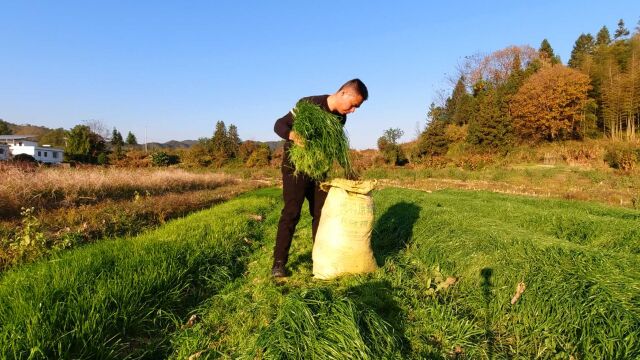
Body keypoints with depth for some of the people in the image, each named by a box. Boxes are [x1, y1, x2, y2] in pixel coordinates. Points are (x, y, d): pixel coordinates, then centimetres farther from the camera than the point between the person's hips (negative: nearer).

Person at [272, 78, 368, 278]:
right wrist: (293, 135, -43)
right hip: (296, 165, -6)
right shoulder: (310, 104, -18)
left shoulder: (340, 118, 1)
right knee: (291, 212, -13)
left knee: (321, 212, 5)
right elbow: (280, 125, -21)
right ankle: (279, 263, -6)